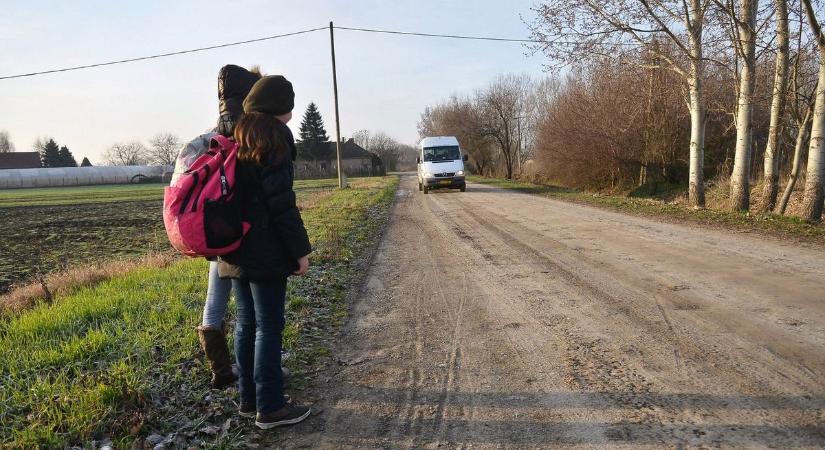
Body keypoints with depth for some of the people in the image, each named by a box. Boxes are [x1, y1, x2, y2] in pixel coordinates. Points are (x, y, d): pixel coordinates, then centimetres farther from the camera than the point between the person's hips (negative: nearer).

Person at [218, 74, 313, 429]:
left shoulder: (236, 138, 14)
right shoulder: (273, 140, -12)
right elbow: (282, 204, -17)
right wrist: (300, 249, -12)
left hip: (235, 247, 8)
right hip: (265, 251, -8)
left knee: (247, 322, 14)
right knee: (269, 326, -1)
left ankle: (249, 399, 24)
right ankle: (269, 407, 8)